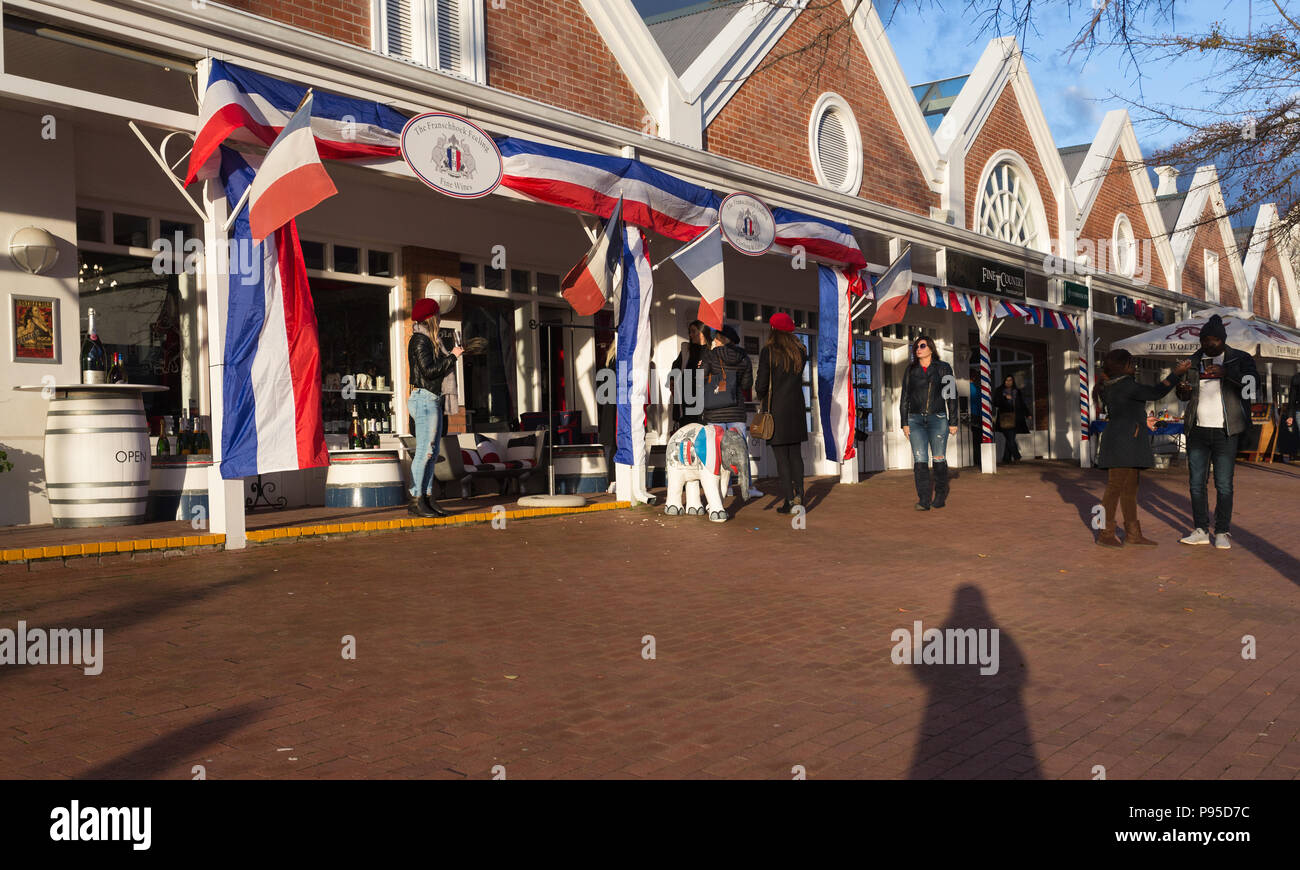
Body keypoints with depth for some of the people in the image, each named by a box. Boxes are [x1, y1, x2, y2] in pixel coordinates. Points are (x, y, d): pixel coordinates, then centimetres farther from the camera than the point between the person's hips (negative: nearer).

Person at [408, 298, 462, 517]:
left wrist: (453, 355, 14)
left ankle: (427, 497, 10)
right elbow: (429, 371, -17)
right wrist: (452, 356, -10)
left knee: (432, 452, 8)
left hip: (433, 399, 10)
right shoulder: (419, 339, -9)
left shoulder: (430, 340, 19)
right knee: (425, 450, -11)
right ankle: (416, 500, -10)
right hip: (424, 398, -10)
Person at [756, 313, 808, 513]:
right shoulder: (800, 352, 5)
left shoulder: (768, 352, -10)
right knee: (796, 455, 12)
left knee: (781, 457, -1)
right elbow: (798, 377, 13)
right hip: (796, 407, 5)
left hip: (776, 409, -5)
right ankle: (798, 495, 6)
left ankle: (789, 500, -3)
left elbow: (762, 383, -10)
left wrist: (759, 393, 10)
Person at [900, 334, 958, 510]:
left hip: (938, 418, -1)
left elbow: (951, 396, 5)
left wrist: (953, 422, 1)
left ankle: (940, 495, 16)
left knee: (939, 458, 0)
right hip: (916, 420, 2)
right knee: (920, 459, -7)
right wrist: (904, 423, 6)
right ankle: (923, 499, -9)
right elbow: (905, 398, 12)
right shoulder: (910, 370, 11)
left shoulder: (943, 368, 5)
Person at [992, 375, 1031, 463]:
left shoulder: (1017, 391, 17)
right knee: (1010, 438, -13)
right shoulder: (999, 391, 8)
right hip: (1004, 417, -3)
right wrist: (1005, 398, -15)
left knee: (1010, 439, 0)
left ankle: (1006, 459, 5)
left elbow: (1022, 404, 18)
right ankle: (1016, 457, -10)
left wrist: (1027, 414, 9)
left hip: (1015, 418, 3)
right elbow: (995, 403, -2)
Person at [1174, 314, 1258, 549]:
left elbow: (1254, 386, -13)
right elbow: (1185, 396, 20)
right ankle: (1201, 530, 12)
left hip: (1225, 432, -3)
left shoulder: (1240, 359, 1)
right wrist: (1183, 390, -4)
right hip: (1197, 430, 3)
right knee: (1196, 483, 4)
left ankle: (1222, 533, 6)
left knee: (1224, 485, -2)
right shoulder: (1194, 360, 11)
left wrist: (1226, 373, -24)